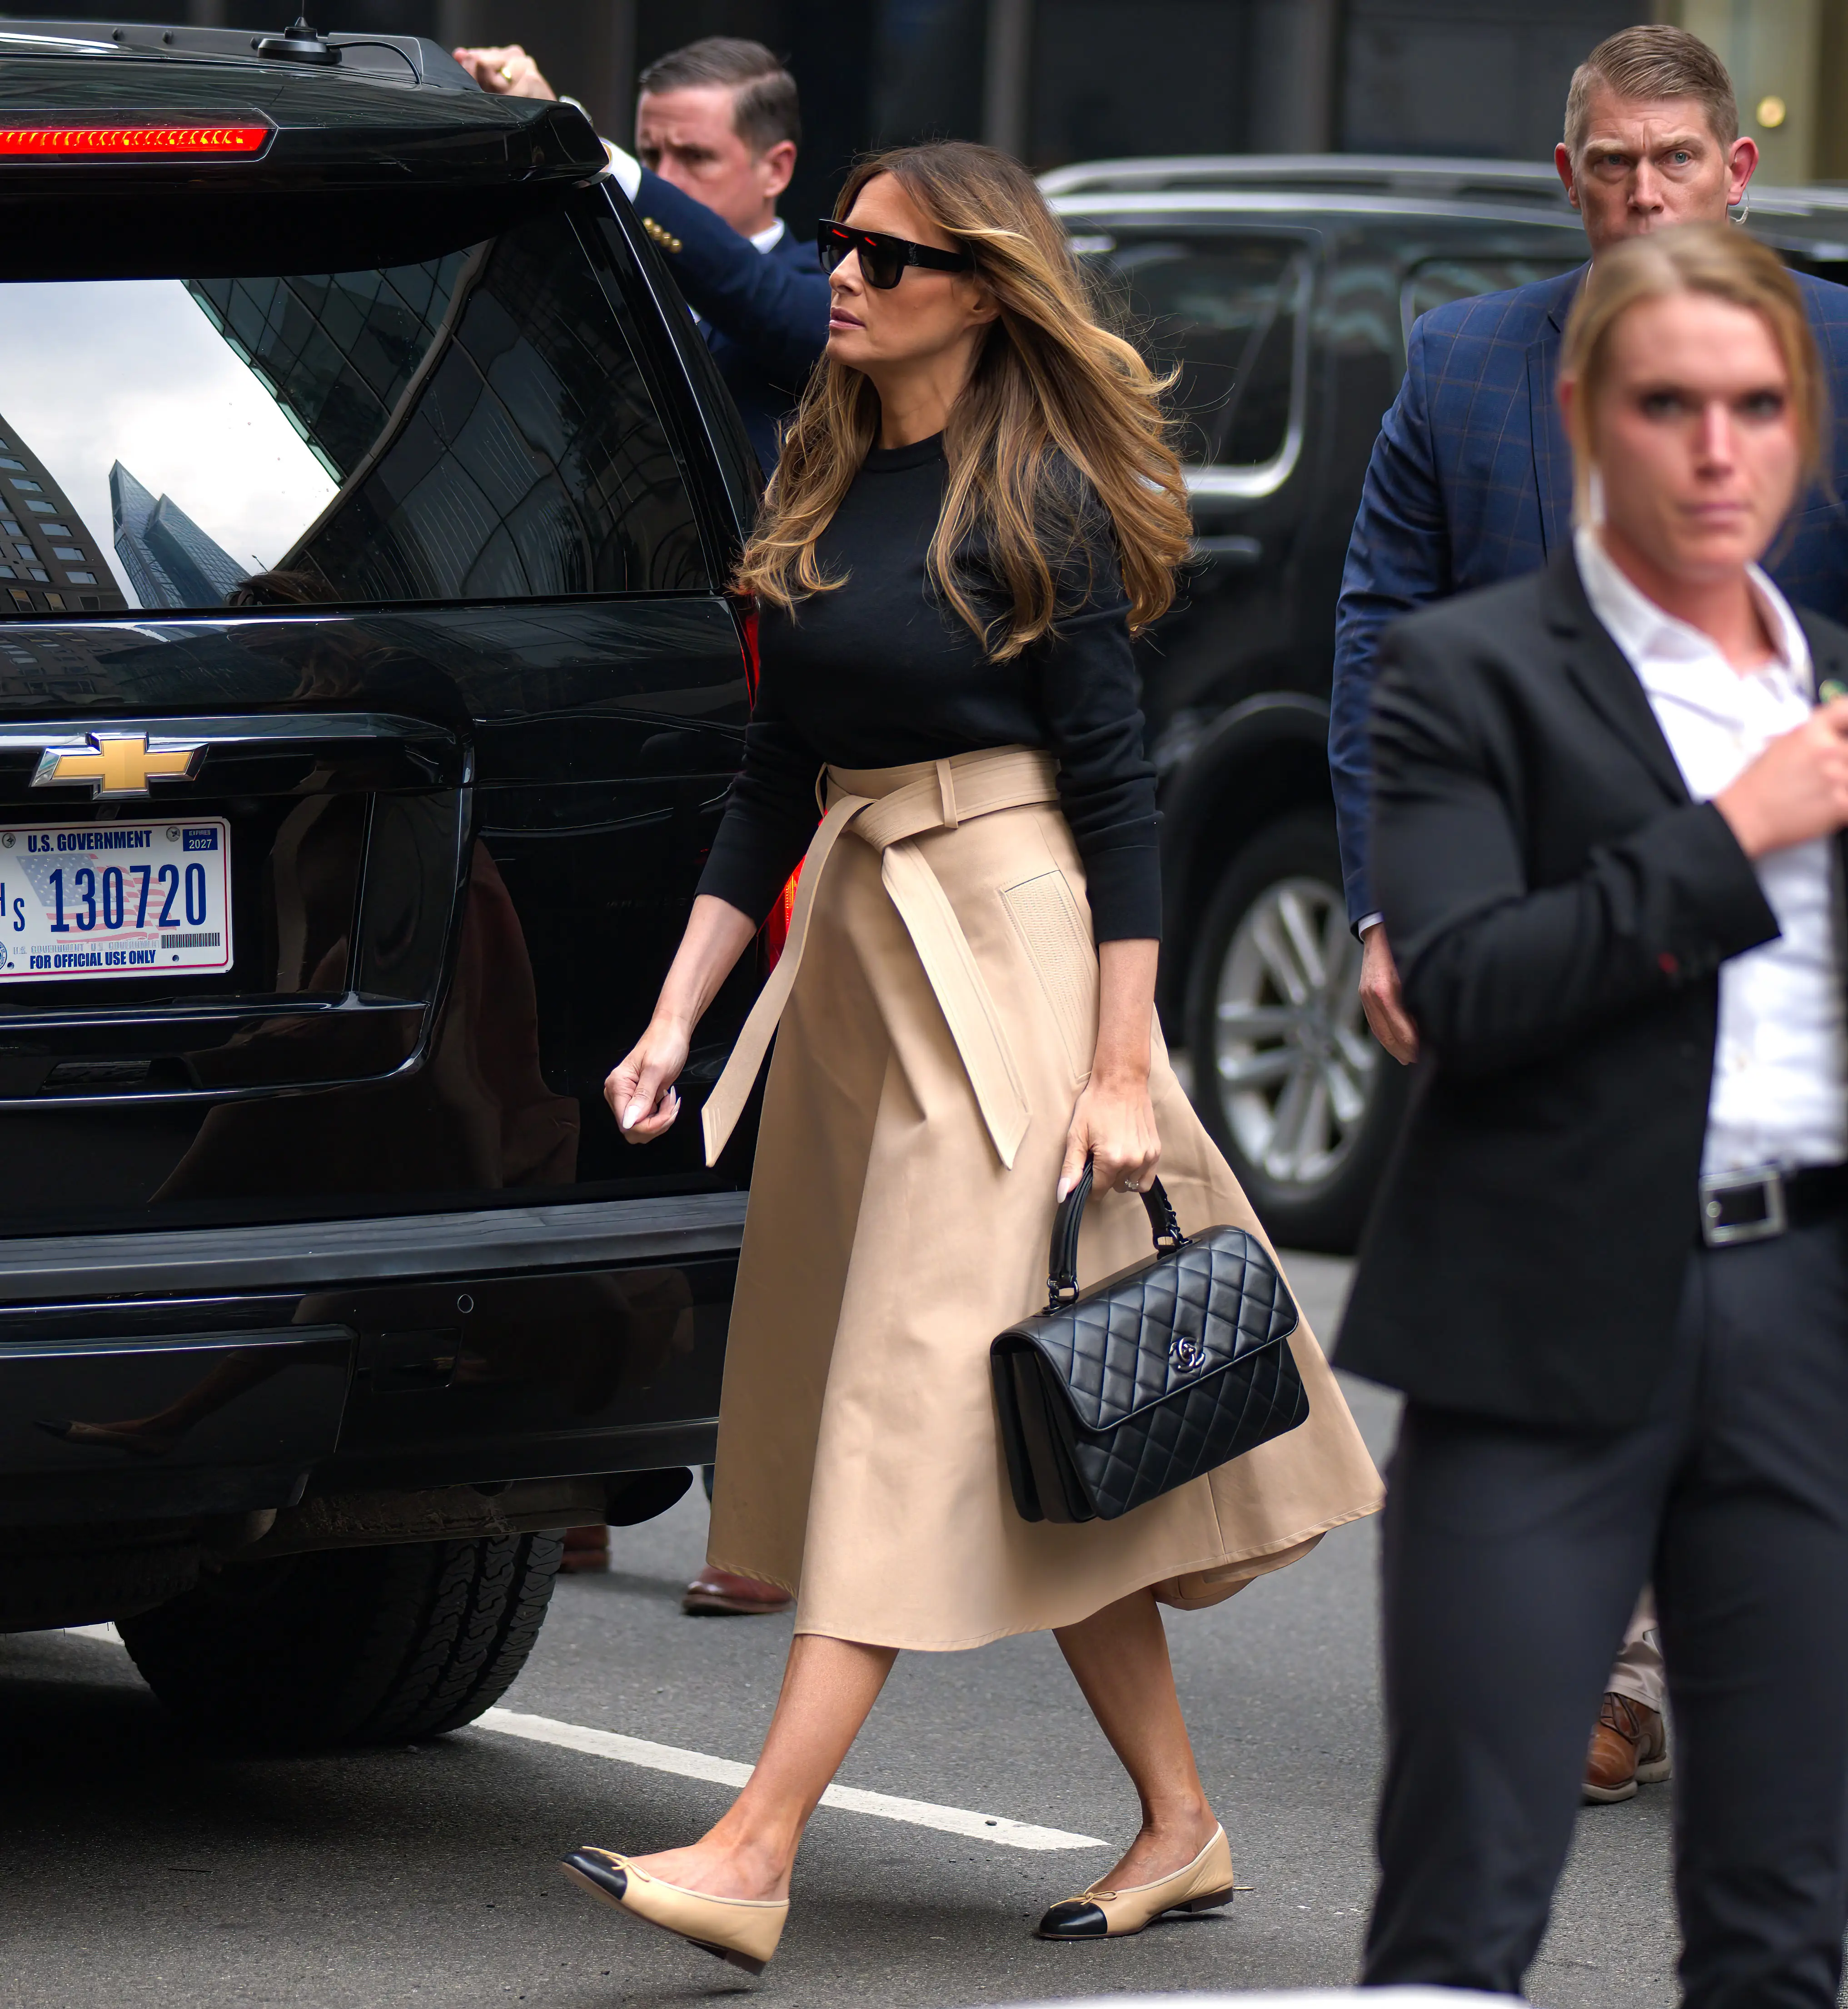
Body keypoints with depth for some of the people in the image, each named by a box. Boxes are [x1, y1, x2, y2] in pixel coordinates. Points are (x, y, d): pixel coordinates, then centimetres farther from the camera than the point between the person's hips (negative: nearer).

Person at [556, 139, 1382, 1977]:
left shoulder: (1037, 502, -9)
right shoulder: (822, 486, 13)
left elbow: (1114, 789, -10)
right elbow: (769, 785, 16)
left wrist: (1122, 1065, -14)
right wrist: (678, 1016, 11)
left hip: (1009, 947, -8)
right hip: (855, 937, 8)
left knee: (924, 1384, -10)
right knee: (1042, 1439, 10)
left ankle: (754, 1855, -17)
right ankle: (1179, 1825, 18)